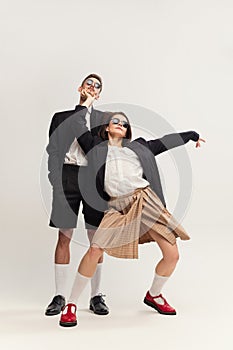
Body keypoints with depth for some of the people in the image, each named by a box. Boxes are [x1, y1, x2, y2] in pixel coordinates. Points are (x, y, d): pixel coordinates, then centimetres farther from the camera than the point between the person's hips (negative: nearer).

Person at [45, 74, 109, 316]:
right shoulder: (61, 117, 16)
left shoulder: (104, 119, 14)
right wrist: (56, 181, -4)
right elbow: (53, 151, 8)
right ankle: (59, 296, 9)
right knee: (64, 238, 0)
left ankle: (96, 296, 12)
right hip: (67, 177, 0)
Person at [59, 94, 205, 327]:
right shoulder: (97, 146, 17)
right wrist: (87, 102, 28)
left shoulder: (137, 147, 21)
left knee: (172, 255, -1)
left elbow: (165, 142, 29)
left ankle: (153, 295, 27)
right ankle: (71, 304, -1)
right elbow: (77, 125, 14)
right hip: (118, 207, -2)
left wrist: (192, 134, 37)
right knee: (94, 250, -19)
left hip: (146, 200, 3)